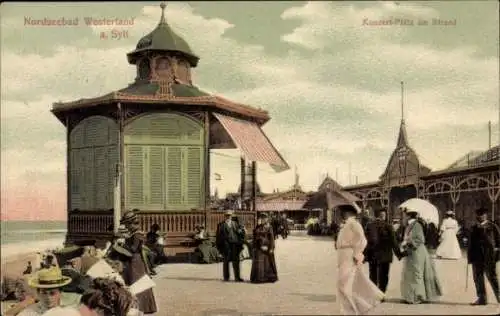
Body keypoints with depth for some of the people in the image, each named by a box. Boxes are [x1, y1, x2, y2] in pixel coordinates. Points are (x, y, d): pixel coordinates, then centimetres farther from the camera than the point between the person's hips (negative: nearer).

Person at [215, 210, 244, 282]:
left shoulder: (235, 224, 17)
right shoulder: (221, 225, 6)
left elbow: (238, 234, 15)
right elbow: (218, 236, 2)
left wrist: (240, 244, 7)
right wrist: (219, 246, -5)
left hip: (234, 244, 3)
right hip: (225, 245, -3)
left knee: (236, 261, 0)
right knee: (226, 261, 3)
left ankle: (237, 277, 5)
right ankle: (226, 277, 11)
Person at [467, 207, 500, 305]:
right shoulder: (474, 228, 13)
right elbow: (471, 243, 15)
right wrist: (470, 256, 10)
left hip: (489, 257, -5)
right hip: (477, 257, 5)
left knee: (492, 276, -1)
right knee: (478, 277, 4)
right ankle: (482, 298, 9)